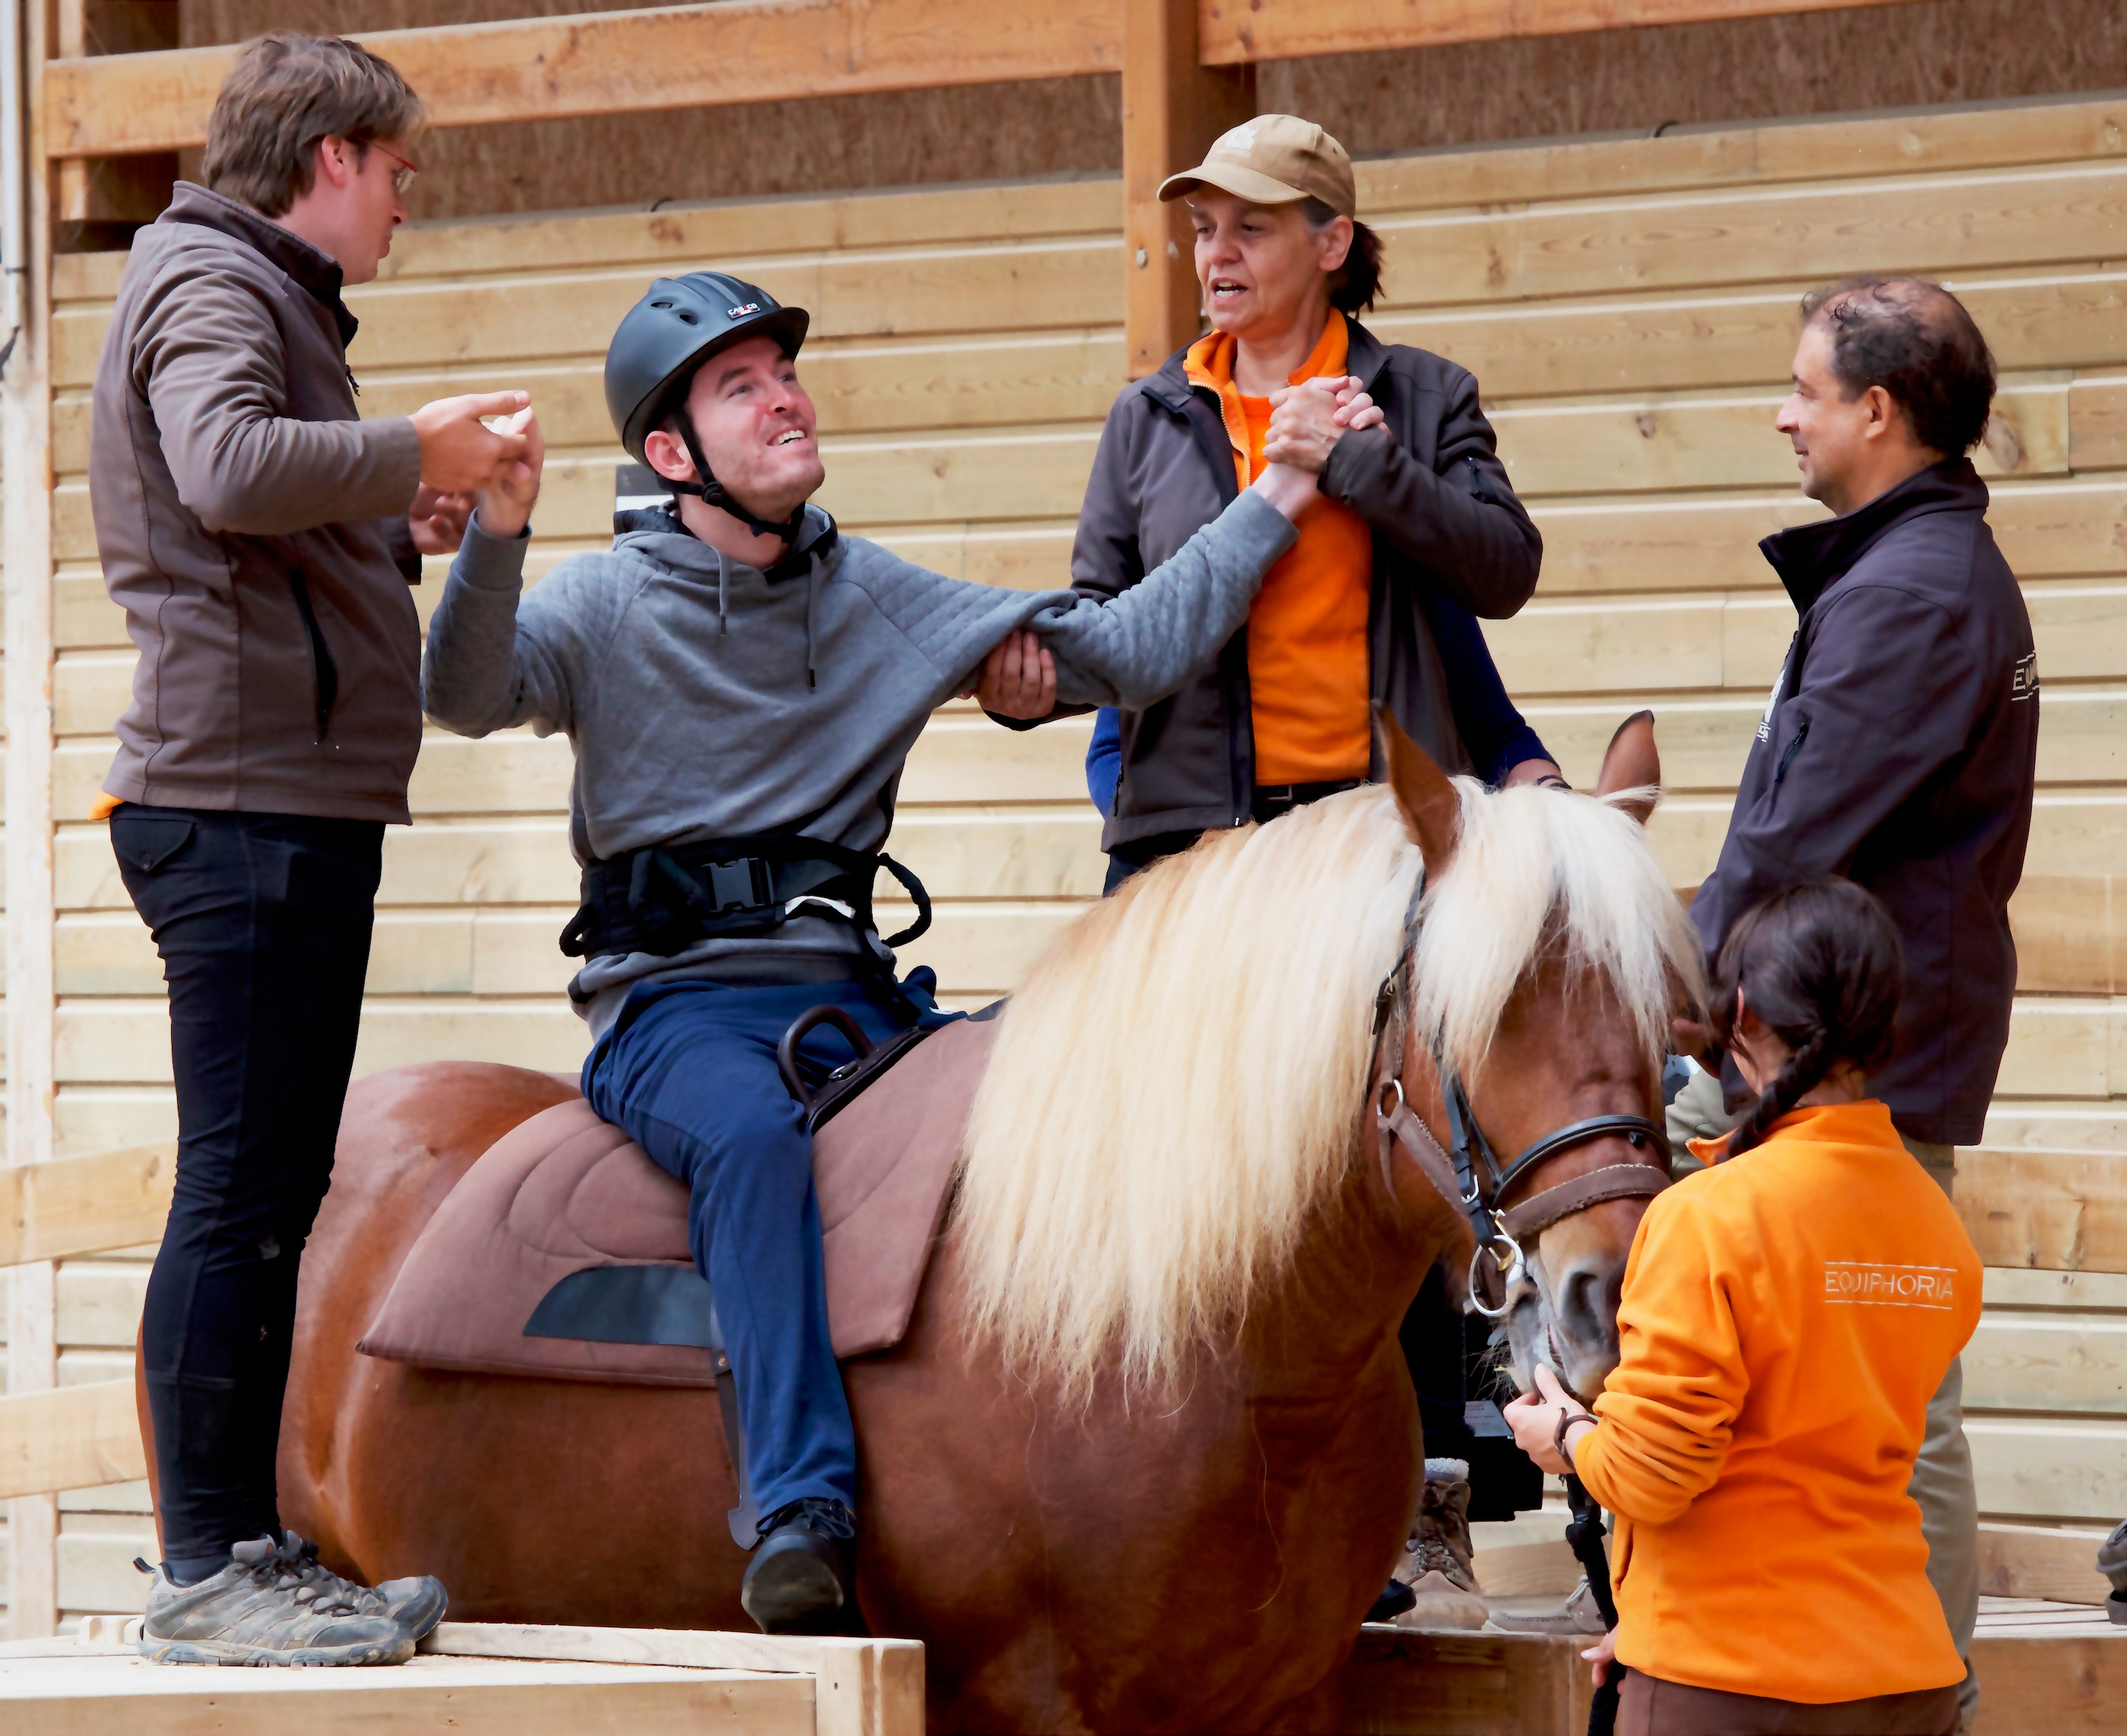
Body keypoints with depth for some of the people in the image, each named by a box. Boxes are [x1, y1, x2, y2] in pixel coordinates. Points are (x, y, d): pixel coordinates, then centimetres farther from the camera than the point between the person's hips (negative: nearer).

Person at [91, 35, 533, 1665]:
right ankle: (208, 1566, -8)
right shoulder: (205, 284, -6)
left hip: (292, 808, 10)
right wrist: (415, 451, -16)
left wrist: (402, 531, 14)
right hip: (244, 797, -10)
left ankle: (249, 1549, 16)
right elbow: (229, 471, -27)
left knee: (273, 1187, 11)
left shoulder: (257, 293, 25)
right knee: (242, 1183, -10)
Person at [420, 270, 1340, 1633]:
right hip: (676, 1005, -4)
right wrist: (498, 536, -36)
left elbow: (1127, 654, 16)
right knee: (754, 1134, -37)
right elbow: (467, 694, -18)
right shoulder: (608, 604, 3)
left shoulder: (883, 601, 14)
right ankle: (805, 1510, -44)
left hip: (847, 992, 4)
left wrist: (1279, 500, 12)